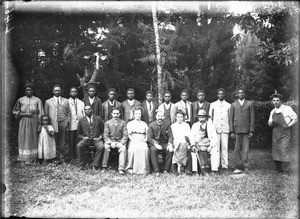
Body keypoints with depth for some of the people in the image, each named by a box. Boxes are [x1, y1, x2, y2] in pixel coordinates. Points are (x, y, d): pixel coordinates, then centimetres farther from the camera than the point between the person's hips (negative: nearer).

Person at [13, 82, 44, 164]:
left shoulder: (37, 100, 2)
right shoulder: (20, 100, 3)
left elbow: (40, 114, 2)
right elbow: (15, 111, 9)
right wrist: (24, 114, -7)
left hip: (34, 123, 0)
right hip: (24, 123, 0)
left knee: (33, 139, 2)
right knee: (24, 139, 0)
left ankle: (33, 158, 11)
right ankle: (24, 159, 6)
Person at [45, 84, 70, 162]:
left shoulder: (66, 101, 12)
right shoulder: (48, 101, 9)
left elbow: (68, 113, 13)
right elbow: (46, 114, 9)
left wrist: (67, 121, 1)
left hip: (63, 124, 1)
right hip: (53, 124, -1)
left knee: (62, 142, 4)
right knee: (54, 142, -2)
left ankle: (60, 156, 11)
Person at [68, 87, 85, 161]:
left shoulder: (81, 103, 15)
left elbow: (84, 114, 14)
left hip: (80, 124, 2)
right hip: (71, 125, -2)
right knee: (71, 141, -2)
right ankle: (71, 156, 5)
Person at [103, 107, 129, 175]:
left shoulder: (123, 122, 9)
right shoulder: (107, 123, 8)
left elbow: (125, 135, 2)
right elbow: (106, 135, 1)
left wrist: (121, 143, -15)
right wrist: (110, 143, -17)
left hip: (120, 141, 0)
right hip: (110, 141, 0)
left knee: (123, 148, -31)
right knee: (105, 147, -31)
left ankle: (121, 169, -33)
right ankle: (104, 167, -21)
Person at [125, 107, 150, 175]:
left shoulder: (144, 124, 24)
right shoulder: (130, 123, 19)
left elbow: (147, 134, 18)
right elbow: (129, 134, 9)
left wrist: (145, 139, -2)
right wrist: (133, 139, -8)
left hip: (142, 141, 1)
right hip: (133, 141, -1)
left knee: (144, 149, -34)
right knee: (134, 149, -36)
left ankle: (143, 169, -32)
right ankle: (131, 168, -29)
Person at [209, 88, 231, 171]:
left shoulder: (228, 105, 10)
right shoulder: (213, 104, 10)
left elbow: (230, 118, 11)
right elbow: (210, 117, 12)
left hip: (225, 129, 0)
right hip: (215, 129, 0)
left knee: (225, 147, -2)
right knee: (216, 147, -4)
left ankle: (225, 165, 3)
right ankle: (215, 165, -1)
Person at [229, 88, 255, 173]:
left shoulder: (249, 104, 10)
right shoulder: (233, 105, 11)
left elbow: (252, 118, 6)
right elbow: (231, 118, 8)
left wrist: (251, 131, -2)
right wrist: (231, 131, 0)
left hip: (246, 130, -1)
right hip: (237, 130, 1)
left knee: (245, 149, -3)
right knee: (237, 149, 0)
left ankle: (245, 166, 6)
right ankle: (237, 167, 7)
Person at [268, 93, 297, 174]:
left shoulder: (287, 109, -2)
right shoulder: (272, 111, 14)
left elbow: (295, 119, 0)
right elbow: (270, 123, 19)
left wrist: (288, 126, -12)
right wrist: (271, 123, -5)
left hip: (284, 134, -5)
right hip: (275, 133, 6)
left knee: (284, 153, -9)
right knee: (275, 153, 5)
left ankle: (286, 173, -4)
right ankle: (278, 171, 16)